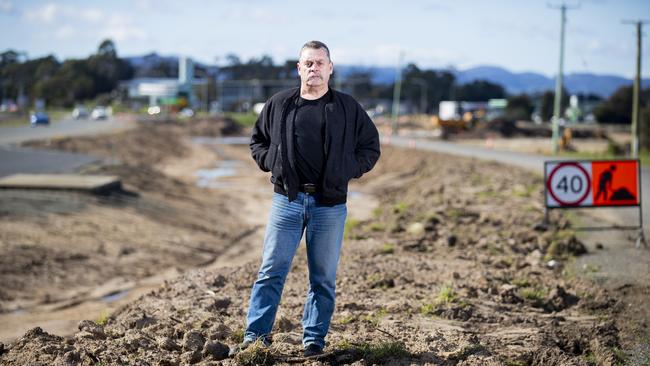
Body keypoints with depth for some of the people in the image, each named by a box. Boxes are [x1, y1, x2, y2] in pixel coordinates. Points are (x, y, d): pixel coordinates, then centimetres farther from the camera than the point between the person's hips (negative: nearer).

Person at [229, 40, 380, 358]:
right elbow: (257, 140, 18)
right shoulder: (279, 105, 6)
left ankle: (314, 341, 15)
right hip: (287, 200, 0)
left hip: (330, 206, 0)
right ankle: (255, 337, 4)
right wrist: (272, 162, 1)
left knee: (323, 277, 6)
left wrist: (347, 171, -2)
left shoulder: (348, 108, 3)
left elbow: (371, 148, 11)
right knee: (271, 271, -1)